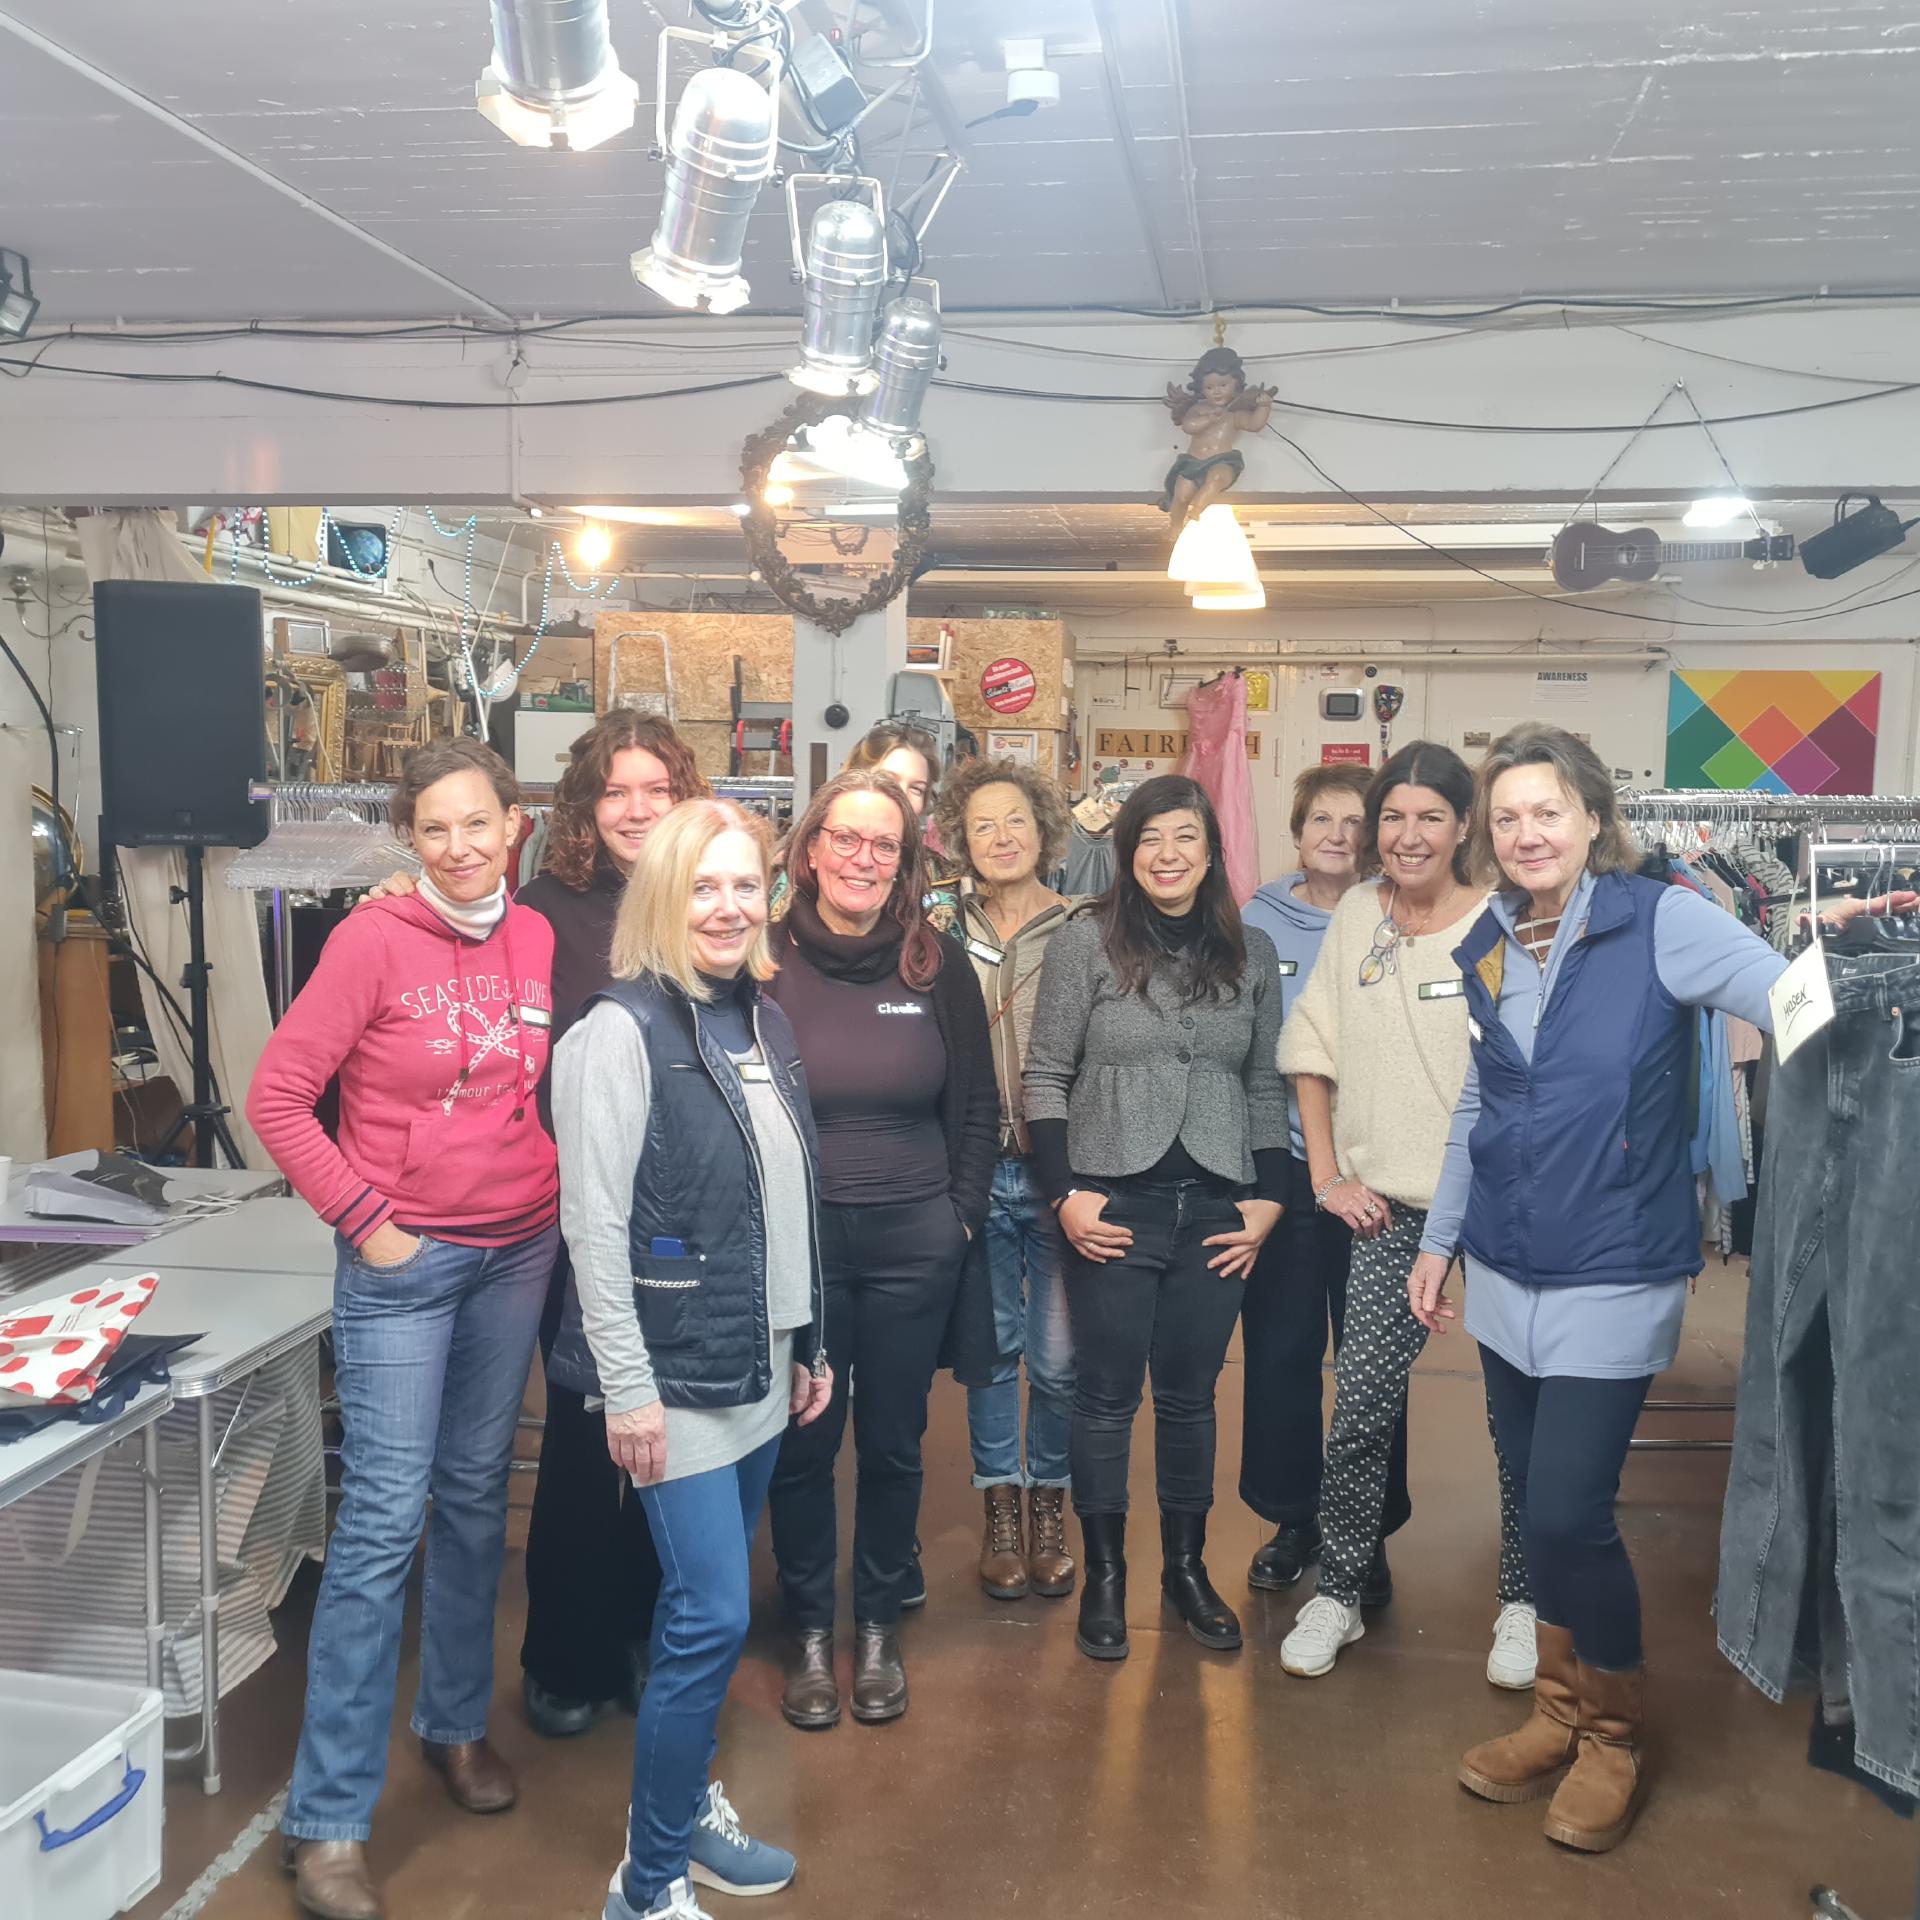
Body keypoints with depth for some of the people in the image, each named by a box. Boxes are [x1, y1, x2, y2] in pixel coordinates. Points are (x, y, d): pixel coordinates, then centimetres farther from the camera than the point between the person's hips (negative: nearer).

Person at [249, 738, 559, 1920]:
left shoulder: (538, 941, 2)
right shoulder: (373, 941, -12)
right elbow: (279, 1096, -11)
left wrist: (557, 1199, 3)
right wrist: (364, 1219, -11)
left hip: (520, 1254, 5)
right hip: (403, 1261, -4)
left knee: (478, 1496, 16)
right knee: (385, 1519, -4)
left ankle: (458, 1721, 36)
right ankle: (329, 1821, 9)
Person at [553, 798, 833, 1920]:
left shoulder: (765, 1020, 9)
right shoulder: (625, 1030, -13)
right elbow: (595, 1223, -16)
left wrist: (809, 1343, 16)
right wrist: (628, 1387, -17)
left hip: (760, 1369, 7)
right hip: (680, 1376, -7)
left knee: (707, 1606, 17)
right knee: (714, 1619, -4)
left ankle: (684, 1799, 36)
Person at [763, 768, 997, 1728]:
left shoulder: (939, 965, 1)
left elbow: (974, 1105, 8)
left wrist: (961, 1212, 3)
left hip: (914, 1242, 2)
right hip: (793, 1241, -1)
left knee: (893, 1442, 12)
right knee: (802, 1444, 9)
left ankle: (878, 1626, 31)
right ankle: (809, 1631, 27)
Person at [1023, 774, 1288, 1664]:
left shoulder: (1251, 953, 8)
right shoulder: (1085, 943, -2)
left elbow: (1266, 1088, 12)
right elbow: (1045, 1076, -2)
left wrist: (1268, 1198, 3)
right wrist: (1066, 1194, -10)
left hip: (1217, 1210, 3)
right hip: (1114, 1207, -2)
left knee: (1190, 1395, 12)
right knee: (1107, 1396, 6)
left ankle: (1186, 1567, 28)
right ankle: (1104, 1574, 21)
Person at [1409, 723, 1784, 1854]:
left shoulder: (1659, 922, -10)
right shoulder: (1488, 950, 7)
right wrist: (1440, 1240, 19)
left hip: (1613, 1283, -5)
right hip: (1505, 1279, 5)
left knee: (1569, 1513, -5)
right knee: (1539, 1505, 13)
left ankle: (1615, 1737, 20)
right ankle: (1560, 1715, 33)